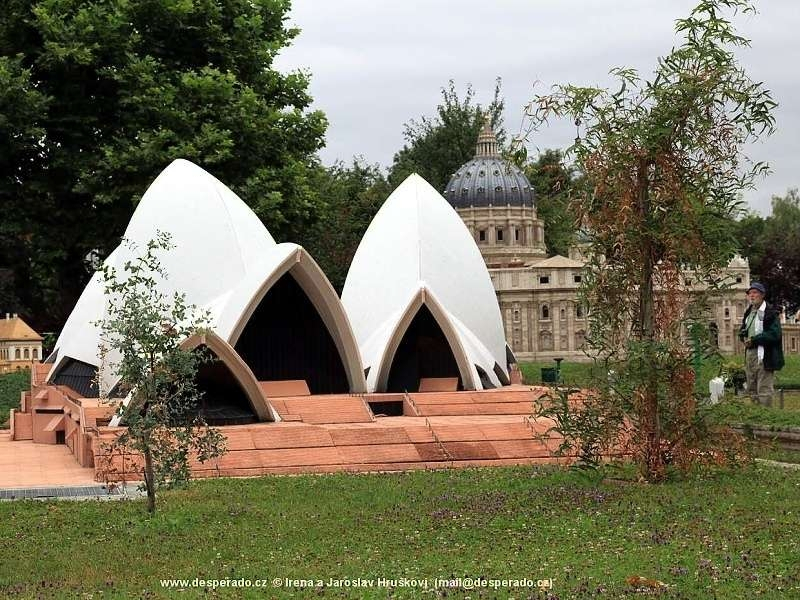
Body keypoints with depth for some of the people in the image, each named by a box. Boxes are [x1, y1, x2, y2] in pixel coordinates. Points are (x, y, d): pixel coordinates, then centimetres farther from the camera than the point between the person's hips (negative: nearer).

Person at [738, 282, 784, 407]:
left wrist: (754, 340, -18)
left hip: (764, 356, -8)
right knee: (752, 390, 13)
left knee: (764, 391, -8)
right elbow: (743, 330, 27)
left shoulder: (771, 312, -9)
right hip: (749, 353, 8)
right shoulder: (748, 312, 18)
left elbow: (775, 334, -18)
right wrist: (743, 335, 2)